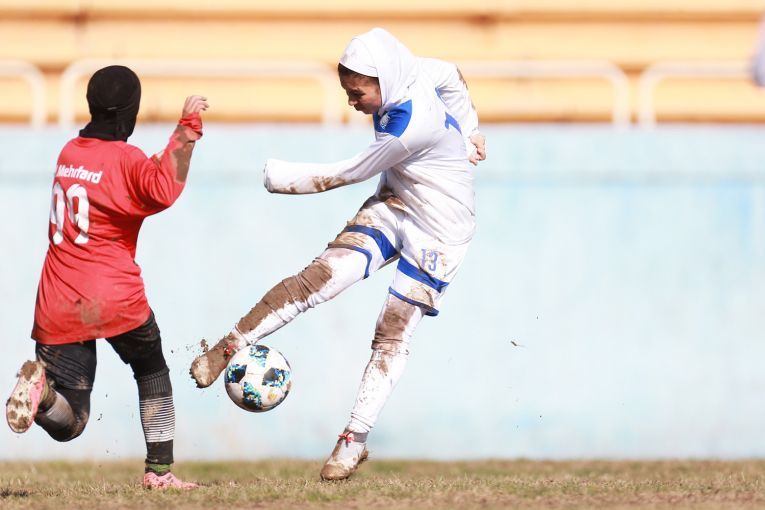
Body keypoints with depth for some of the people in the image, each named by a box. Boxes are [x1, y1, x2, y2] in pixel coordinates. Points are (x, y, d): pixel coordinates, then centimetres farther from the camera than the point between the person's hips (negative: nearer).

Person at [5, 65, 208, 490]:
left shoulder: (69, 153, 11)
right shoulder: (126, 160, -8)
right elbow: (163, 191, -28)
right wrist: (187, 128, -24)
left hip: (57, 310, 4)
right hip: (116, 302, -4)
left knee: (68, 425, 4)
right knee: (153, 372, 25)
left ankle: (42, 389, -28)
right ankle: (160, 470, 19)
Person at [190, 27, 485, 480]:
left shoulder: (411, 125, -33)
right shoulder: (414, 72, -10)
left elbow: (348, 174, -23)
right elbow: (452, 77, 14)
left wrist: (281, 176, -12)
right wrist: (469, 131, 22)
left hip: (438, 233, -7)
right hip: (391, 207, 7)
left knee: (393, 335, -4)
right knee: (320, 277, -14)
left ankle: (356, 442, 6)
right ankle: (228, 348, -16)